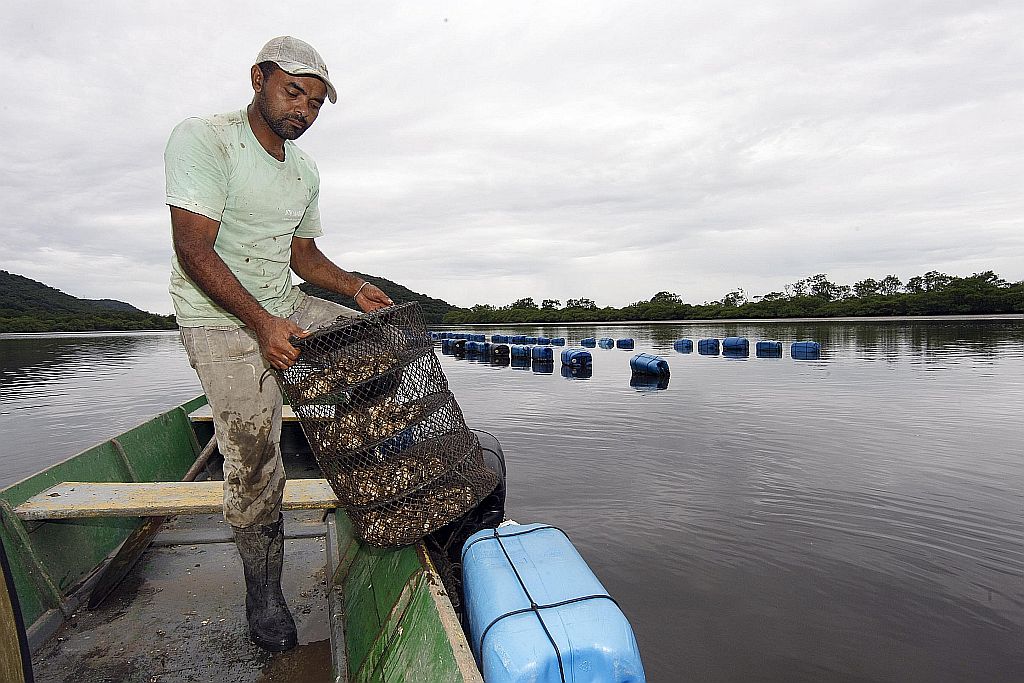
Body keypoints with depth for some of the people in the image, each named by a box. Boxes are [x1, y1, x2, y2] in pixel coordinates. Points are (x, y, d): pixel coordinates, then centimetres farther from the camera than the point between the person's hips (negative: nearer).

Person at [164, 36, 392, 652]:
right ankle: (263, 590, 16)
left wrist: (354, 287, -1)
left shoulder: (305, 171, 9)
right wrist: (262, 324, -31)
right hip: (222, 320, -6)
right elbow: (194, 250, -21)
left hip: (285, 306, 7)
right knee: (254, 466, -7)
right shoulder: (203, 139, -13)